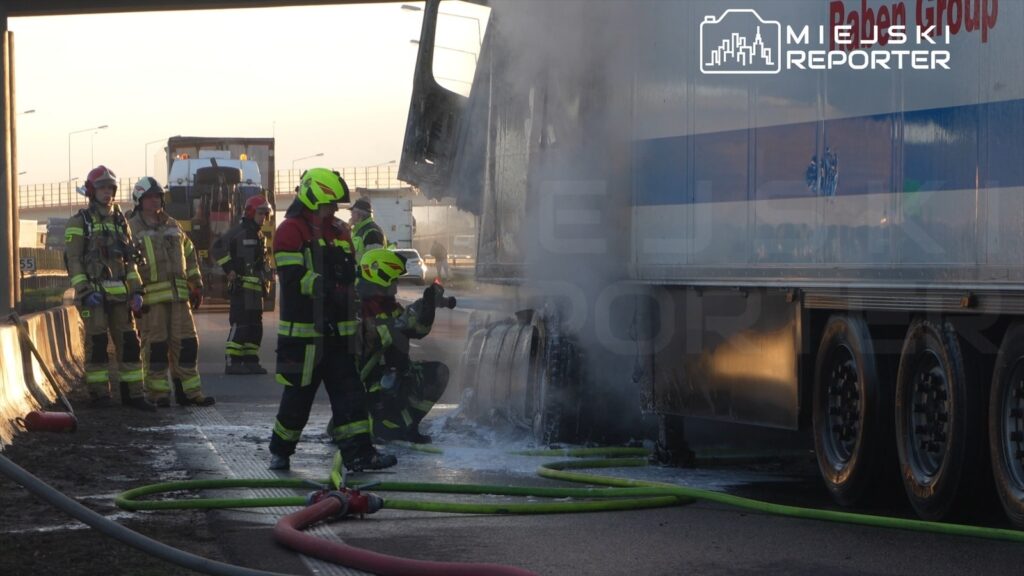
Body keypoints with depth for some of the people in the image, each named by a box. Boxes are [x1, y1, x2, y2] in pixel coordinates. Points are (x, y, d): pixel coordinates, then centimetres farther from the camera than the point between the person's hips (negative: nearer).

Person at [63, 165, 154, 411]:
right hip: (94, 293, -5)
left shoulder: (120, 221, 17)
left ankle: (132, 393, 6)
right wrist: (84, 291, -16)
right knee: (97, 342, -4)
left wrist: (136, 290, 8)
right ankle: (99, 393, 3)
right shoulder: (79, 222, 0)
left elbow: (130, 259, 18)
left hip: (119, 292, 5)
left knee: (129, 342, 2)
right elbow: (72, 259, -7)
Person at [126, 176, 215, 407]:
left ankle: (189, 391, 9)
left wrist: (196, 285, 18)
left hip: (178, 294, 6)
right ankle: (159, 394, 2)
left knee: (185, 342, 4)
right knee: (156, 345, -4)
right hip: (151, 296, -6)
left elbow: (189, 255, 24)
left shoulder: (172, 226, 18)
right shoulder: (131, 228, 0)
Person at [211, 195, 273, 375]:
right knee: (240, 325, -12)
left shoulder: (260, 236, 20)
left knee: (255, 326, 10)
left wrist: (266, 279, 22)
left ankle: (250, 361, 15)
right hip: (242, 286, -9)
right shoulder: (239, 232, -8)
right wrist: (229, 269, -16)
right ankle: (232, 363, -12)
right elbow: (217, 248, -16)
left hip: (256, 288, 9)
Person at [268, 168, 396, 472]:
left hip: (337, 330, 7)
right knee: (299, 394, 1)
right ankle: (280, 451, 18)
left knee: (349, 392, 1)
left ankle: (358, 453, 0)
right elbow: (294, 279, -20)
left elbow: (349, 275, 26)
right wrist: (327, 286, -26)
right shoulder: (291, 231, -9)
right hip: (303, 330, -7)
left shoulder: (339, 231, 16)